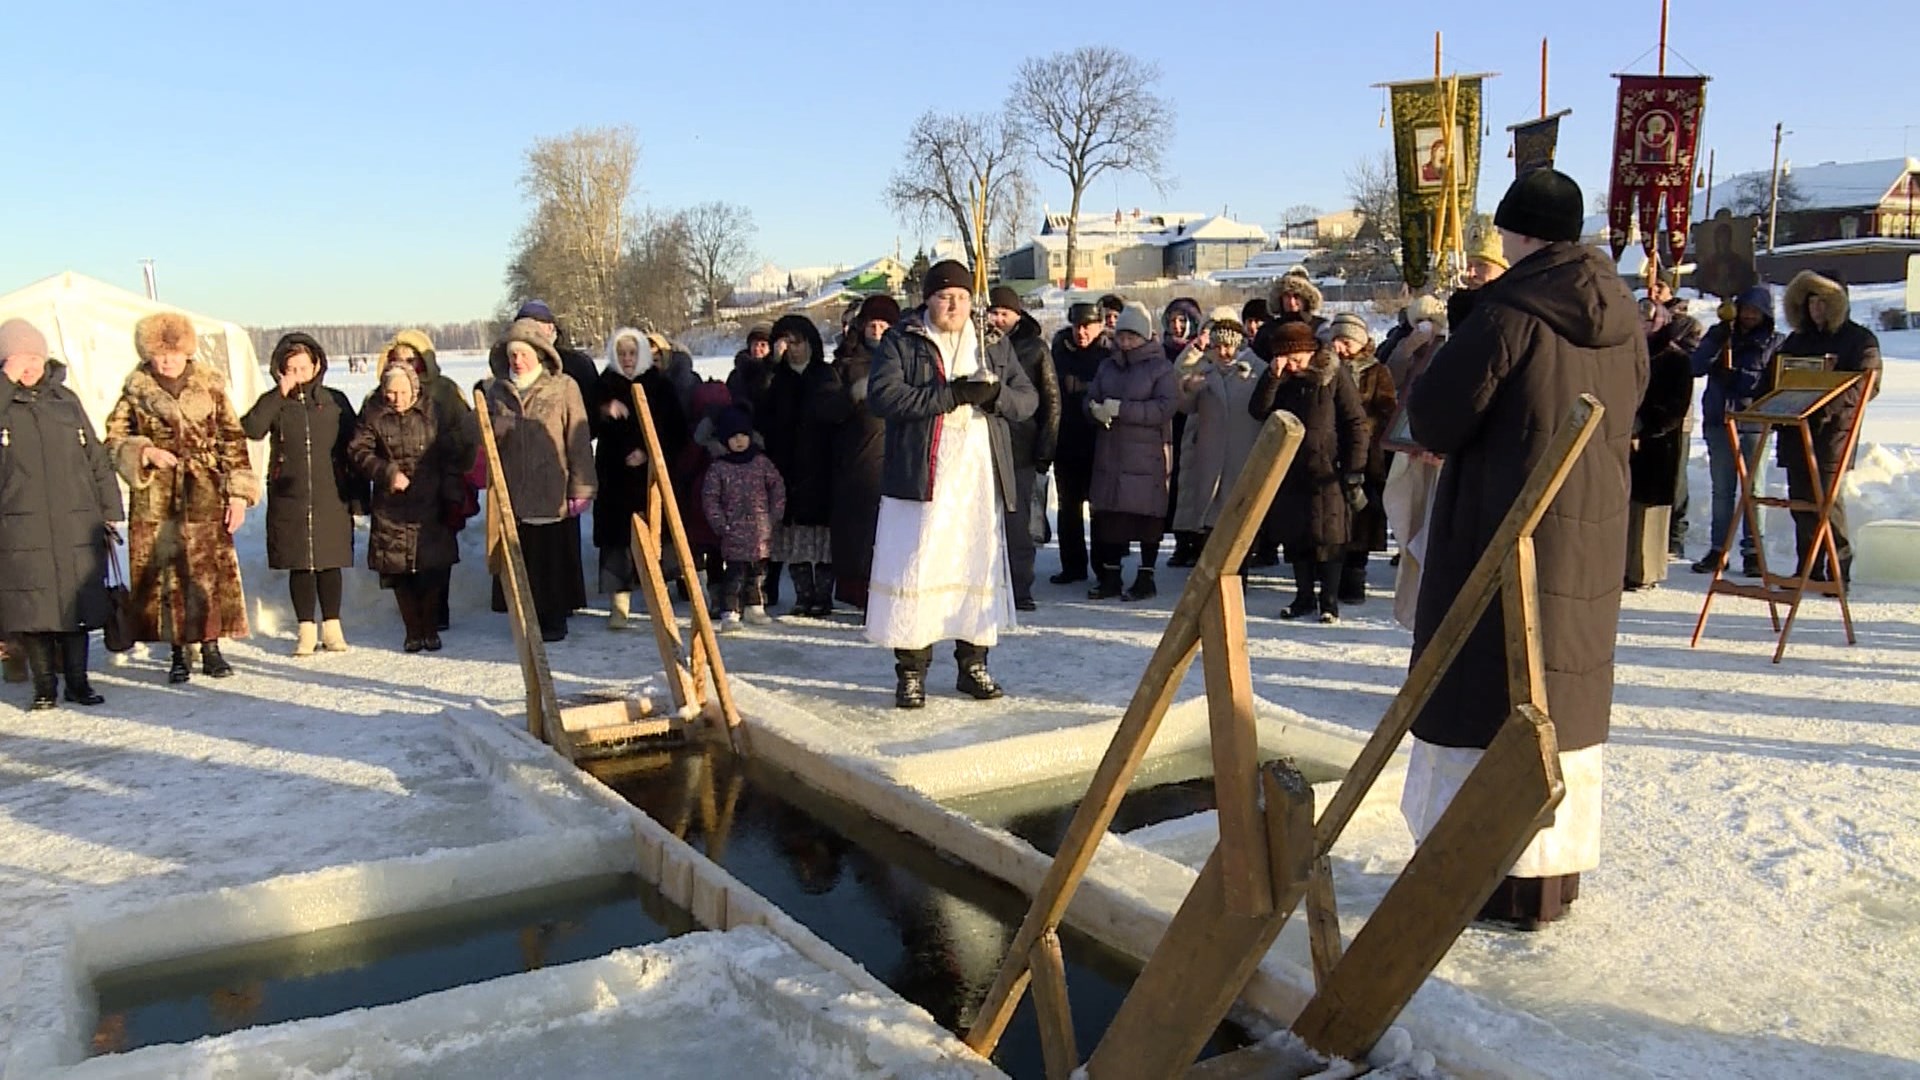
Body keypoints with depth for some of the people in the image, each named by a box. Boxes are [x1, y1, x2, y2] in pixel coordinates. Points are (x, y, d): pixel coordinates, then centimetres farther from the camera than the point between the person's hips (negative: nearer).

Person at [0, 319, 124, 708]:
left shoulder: (64, 398, 12)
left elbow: (95, 457, 14)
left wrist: (110, 508, 11)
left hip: (75, 523, 2)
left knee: (77, 603, 4)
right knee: (32, 608, -1)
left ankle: (78, 680, 14)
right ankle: (44, 685, 11)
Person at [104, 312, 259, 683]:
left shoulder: (211, 388, 5)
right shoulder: (135, 393, 5)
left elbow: (233, 441, 5)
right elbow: (114, 440, 9)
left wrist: (238, 494, -1)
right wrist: (145, 452, -12)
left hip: (205, 497, 0)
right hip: (156, 500, 0)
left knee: (210, 572, -2)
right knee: (166, 576, 2)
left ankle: (211, 649, 8)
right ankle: (178, 655, 11)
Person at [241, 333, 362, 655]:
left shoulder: (335, 401, 5)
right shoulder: (274, 403, 5)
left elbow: (353, 450, 7)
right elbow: (251, 429, -15)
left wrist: (357, 496, 3)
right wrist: (280, 394, -15)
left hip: (331, 497, 0)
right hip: (288, 497, 0)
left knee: (330, 562, 4)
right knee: (299, 564, 3)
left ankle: (331, 627, 14)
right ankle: (306, 629, 11)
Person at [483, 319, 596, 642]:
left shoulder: (563, 388, -1)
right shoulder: (496, 390, 11)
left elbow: (578, 441, -2)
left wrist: (581, 488, -6)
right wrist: (494, 428, -7)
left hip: (553, 493, -3)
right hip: (511, 492, 3)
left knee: (554, 559, 3)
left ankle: (555, 619, 15)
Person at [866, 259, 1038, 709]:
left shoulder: (995, 346, 16)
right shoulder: (901, 343, 3)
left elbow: (1028, 398, 12)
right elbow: (882, 395, -12)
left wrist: (995, 394, -11)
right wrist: (950, 394, -18)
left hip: (980, 480, 4)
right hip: (920, 480, -4)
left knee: (980, 569, 8)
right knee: (915, 571, -5)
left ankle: (973, 665, 21)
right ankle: (910, 671, 5)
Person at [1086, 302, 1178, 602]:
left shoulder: (1160, 368, -2)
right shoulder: (1108, 366, 14)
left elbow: (1165, 407, -15)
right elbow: (1090, 398, 11)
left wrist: (1121, 409, -21)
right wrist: (1096, 410, -15)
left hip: (1147, 455, -4)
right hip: (1110, 453, 4)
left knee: (1148, 515, 2)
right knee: (1110, 514, 5)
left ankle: (1146, 577, 13)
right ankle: (1110, 575, 16)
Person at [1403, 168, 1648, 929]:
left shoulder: (1508, 312, -16)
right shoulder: (1623, 317, 6)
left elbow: (1432, 417, -15)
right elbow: (1625, 417, 17)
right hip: (1593, 536, 7)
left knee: (1488, 695, 2)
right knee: (1564, 694, 15)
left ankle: (1496, 877, 8)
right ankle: (1556, 871, 25)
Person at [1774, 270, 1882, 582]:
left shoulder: (1860, 339, 2)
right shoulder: (1797, 340, 20)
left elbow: (1868, 385, -8)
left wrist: (1829, 403, -23)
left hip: (1833, 430, -6)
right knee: (1800, 501, 6)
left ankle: (1839, 569, -1)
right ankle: (1807, 569, 14)